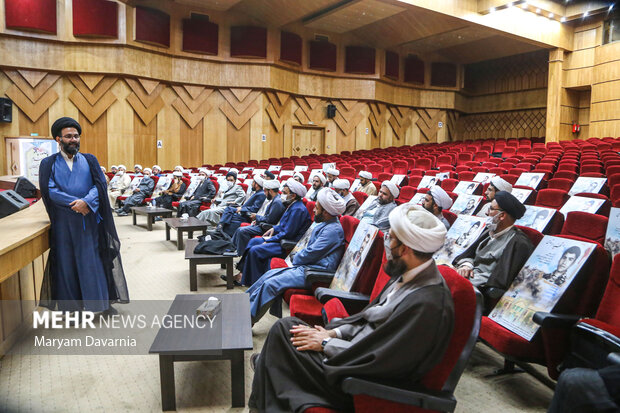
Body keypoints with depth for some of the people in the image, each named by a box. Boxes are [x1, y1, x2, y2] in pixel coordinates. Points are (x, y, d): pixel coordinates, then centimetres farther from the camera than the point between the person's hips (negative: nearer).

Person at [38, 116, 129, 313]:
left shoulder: (89, 160, 10)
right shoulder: (49, 163, 7)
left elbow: (100, 184, -1)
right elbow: (49, 190, -5)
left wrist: (86, 201, -19)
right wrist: (75, 203, -16)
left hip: (89, 219, 1)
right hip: (63, 222, 0)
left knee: (94, 260, 4)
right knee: (66, 262, 5)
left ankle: (103, 301, 14)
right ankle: (70, 304, 15)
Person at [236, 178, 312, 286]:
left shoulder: (298, 209, -21)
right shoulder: (292, 206, 11)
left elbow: (287, 233, -23)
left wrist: (269, 240, -15)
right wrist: (274, 229, 11)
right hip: (281, 238, 11)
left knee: (255, 250, -20)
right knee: (253, 241, 14)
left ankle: (253, 281, -5)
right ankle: (244, 273, 15)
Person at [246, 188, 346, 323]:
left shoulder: (333, 230, -19)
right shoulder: (325, 224, 14)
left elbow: (311, 254, -18)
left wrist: (296, 259, 0)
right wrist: (298, 257, 5)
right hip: (306, 266, 10)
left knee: (271, 284, -17)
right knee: (270, 274, 5)